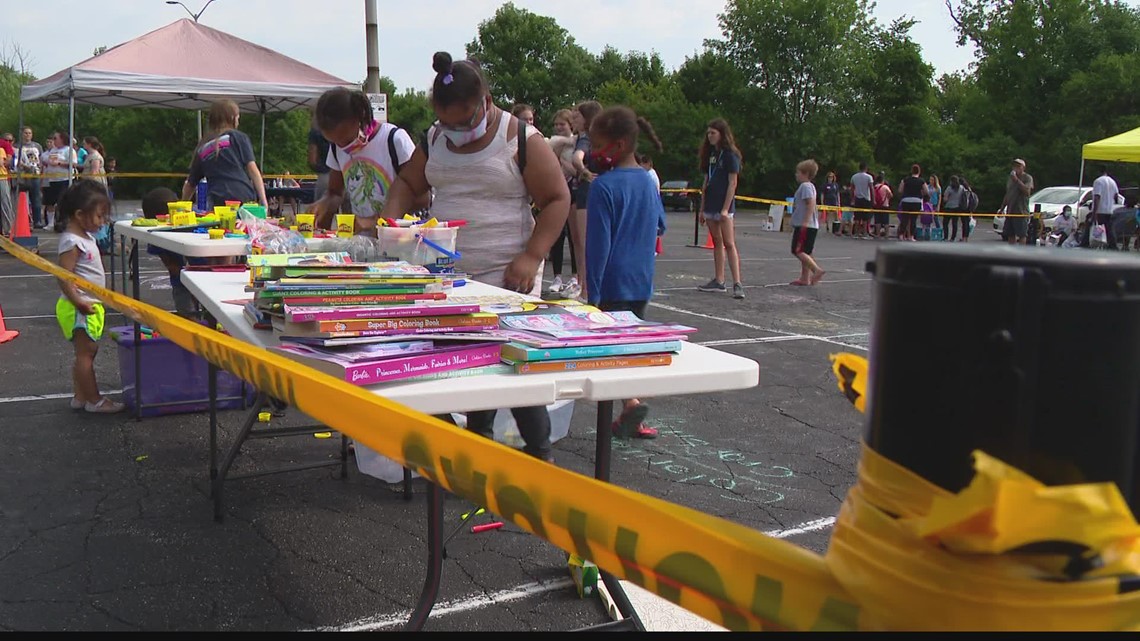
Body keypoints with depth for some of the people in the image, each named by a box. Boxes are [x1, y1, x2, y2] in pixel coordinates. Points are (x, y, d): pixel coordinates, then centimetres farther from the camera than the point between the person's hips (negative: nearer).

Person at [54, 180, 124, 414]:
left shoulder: (86, 237, 13)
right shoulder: (72, 242, -18)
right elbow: (64, 277, -24)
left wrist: (95, 300, 23)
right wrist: (79, 302, -28)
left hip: (90, 305, 10)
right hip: (79, 309, -10)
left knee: (87, 352, 15)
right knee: (86, 353, -4)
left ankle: (80, 396, 24)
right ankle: (94, 400, 2)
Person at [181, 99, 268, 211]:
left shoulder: (202, 147, 20)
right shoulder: (239, 137, 9)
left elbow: (190, 184, 25)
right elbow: (252, 169, 0)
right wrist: (264, 201, -4)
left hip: (217, 202, 3)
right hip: (244, 199, -3)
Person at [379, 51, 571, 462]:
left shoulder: (521, 140, -7)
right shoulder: (434, 139, 11)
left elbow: (557, 200, -7)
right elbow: (408, 182, 22)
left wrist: (532, 257, -17)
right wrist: (390, 217, 1)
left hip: (505, 276, -6)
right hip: (447, 274, 6)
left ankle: (539, 453, 3)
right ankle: (478, 439, 28)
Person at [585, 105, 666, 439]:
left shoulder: (604, 186, -15)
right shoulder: (649, 181, 7)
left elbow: (598, 243, -15)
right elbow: (661, 226, 18)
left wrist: (593, 293, -12)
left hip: (613, 283, -7)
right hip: (643, 282, 7)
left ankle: (631, 403, -20)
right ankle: (633, 421, 18)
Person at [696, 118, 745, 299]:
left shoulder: (730, 155, -8)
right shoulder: (710, 154, 14)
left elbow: (732, 183, -12)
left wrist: (725, 209, -17)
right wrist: (702, 209, 14)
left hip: (724, 206, -7)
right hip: (710, 206, 7)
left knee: (729, 244, -11)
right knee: (717, 243, 10)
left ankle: (737, 283, -14)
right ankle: (718, 281, 14)